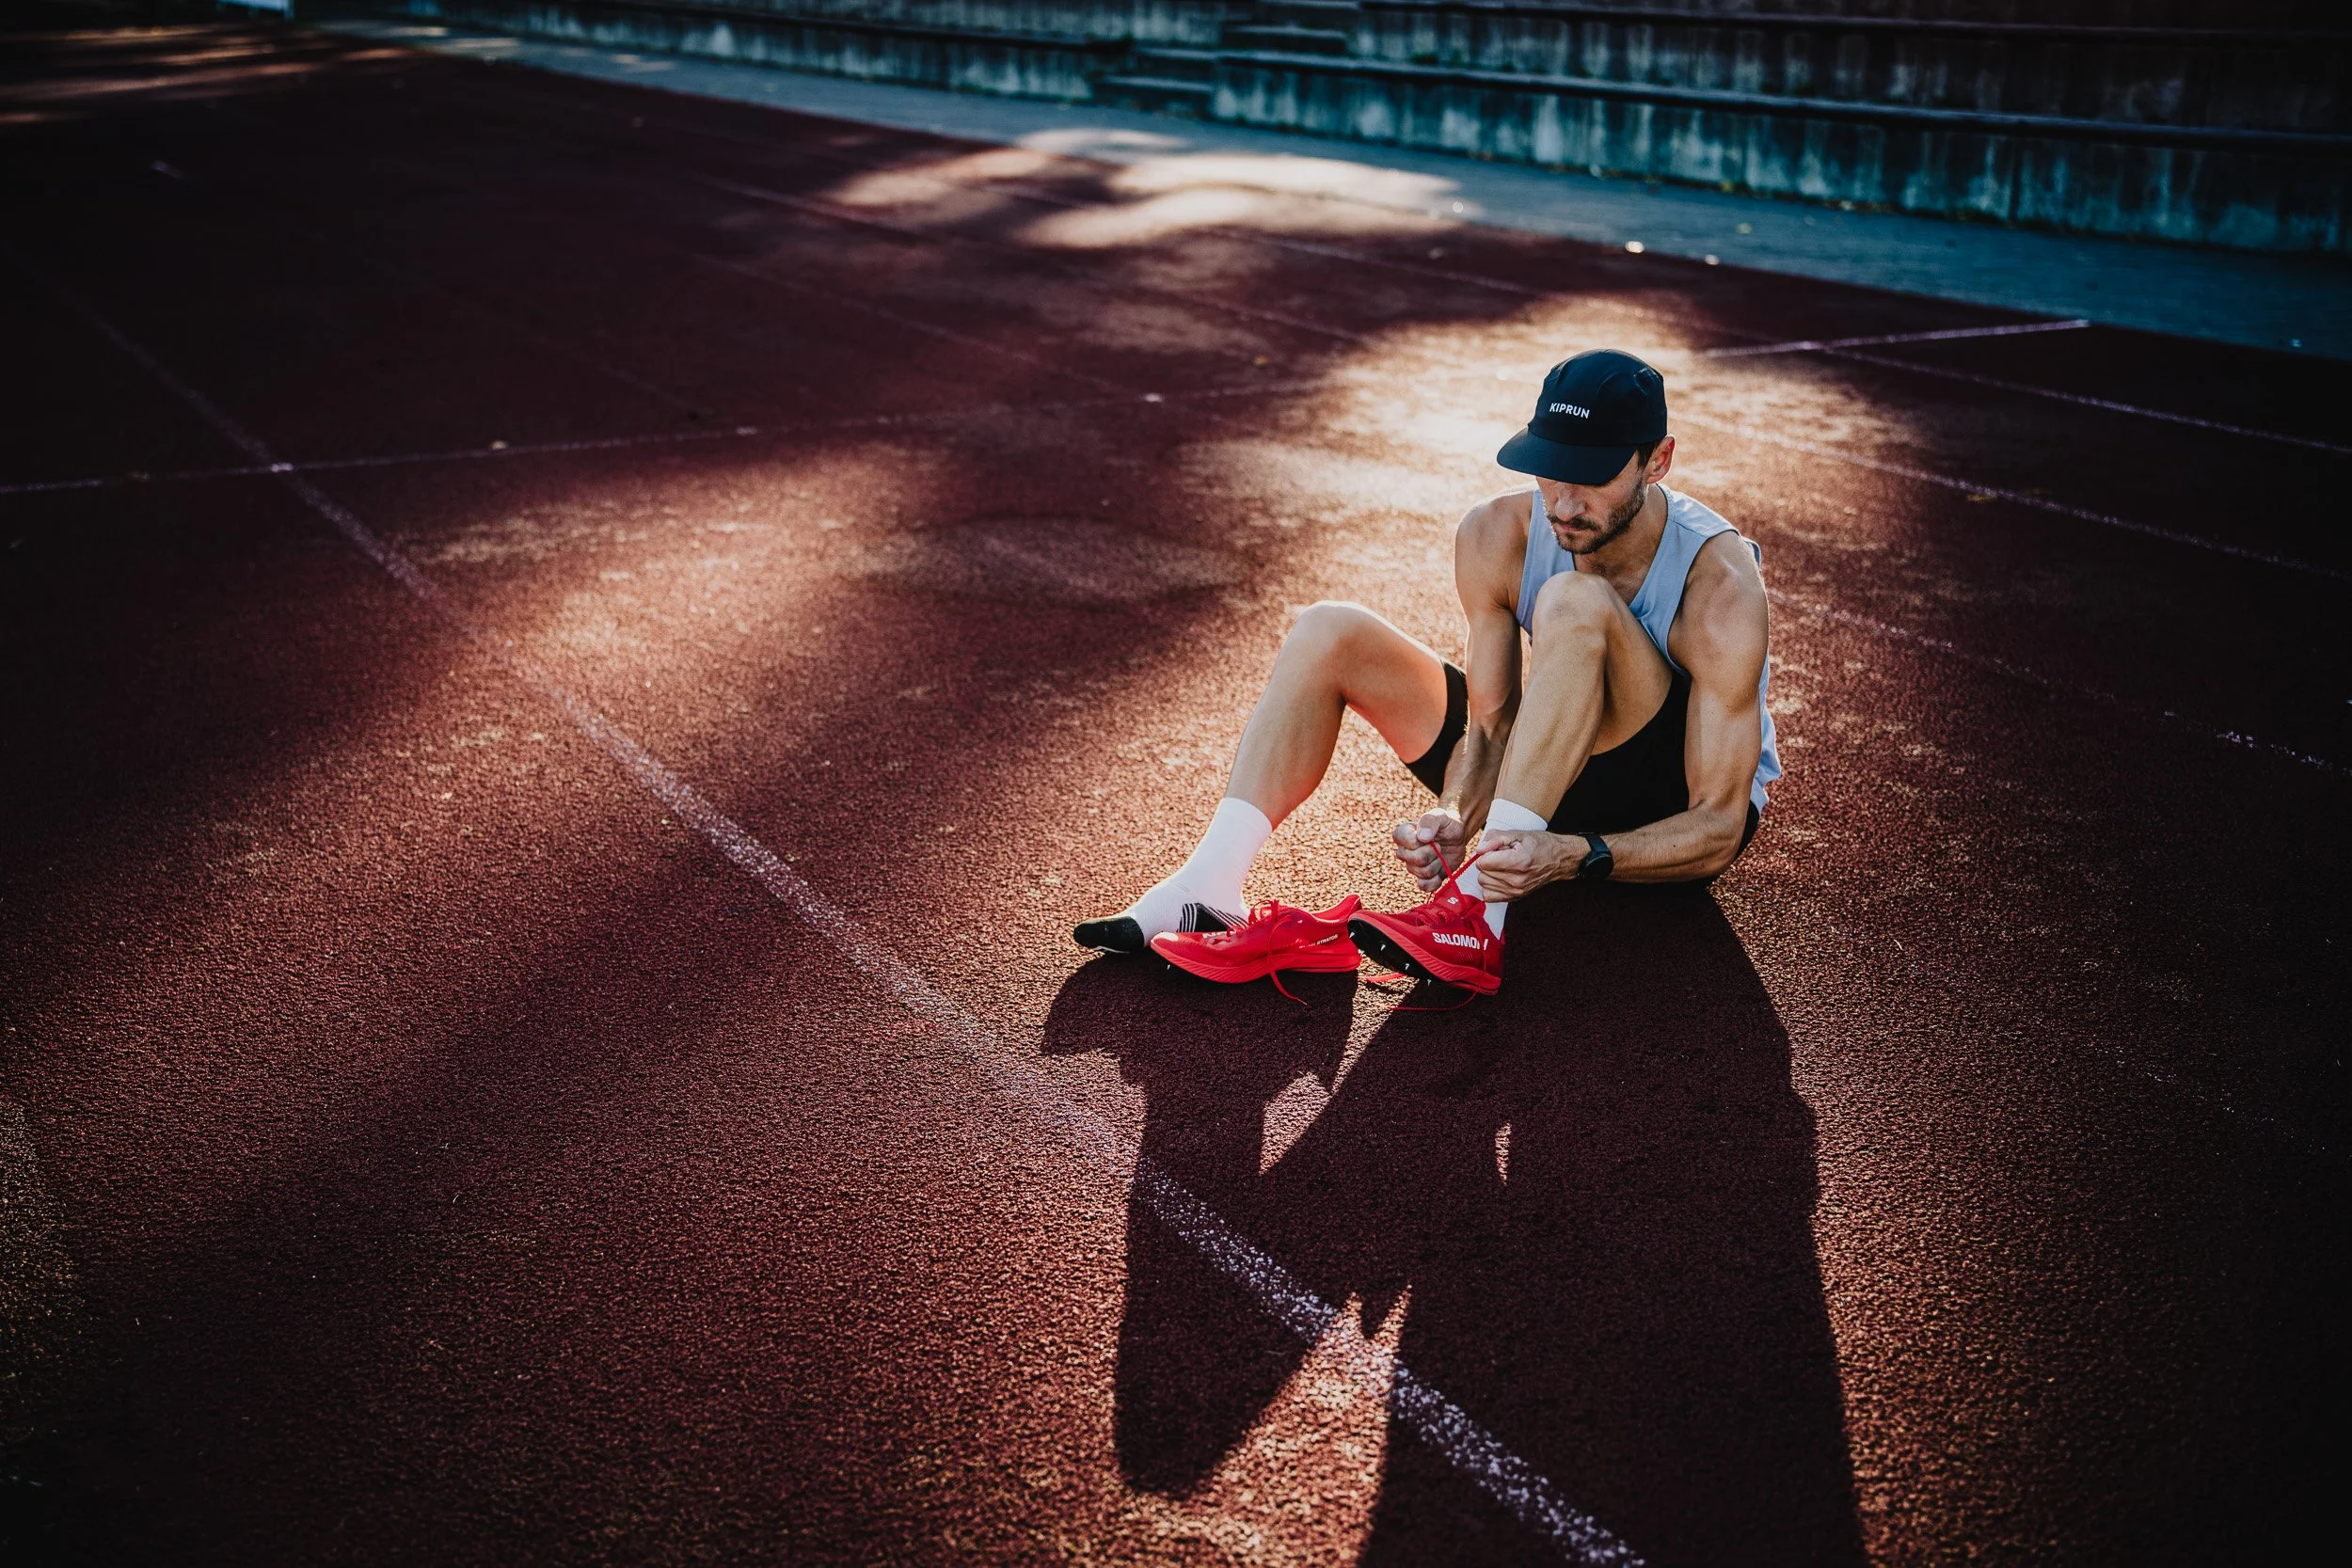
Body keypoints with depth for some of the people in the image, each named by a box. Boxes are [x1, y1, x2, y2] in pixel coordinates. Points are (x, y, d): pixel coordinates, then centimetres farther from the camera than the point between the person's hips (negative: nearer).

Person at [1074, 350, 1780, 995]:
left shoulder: (1719, 587, -28)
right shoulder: (1497, 537, -15)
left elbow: (1718, 827, -28)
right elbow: (1489, 725, -11)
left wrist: (1574, 858, -44)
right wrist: (1456, 817, -32)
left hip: (1681, 807, -5)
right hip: (1558, 776, 6)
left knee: (1575, 603, -35)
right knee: (1329, 633, -9)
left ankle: (1478, 915, -40)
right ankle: (1209, 890, -22)